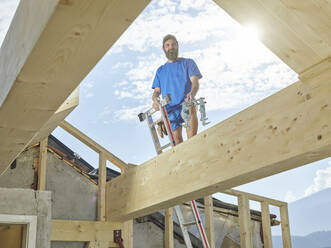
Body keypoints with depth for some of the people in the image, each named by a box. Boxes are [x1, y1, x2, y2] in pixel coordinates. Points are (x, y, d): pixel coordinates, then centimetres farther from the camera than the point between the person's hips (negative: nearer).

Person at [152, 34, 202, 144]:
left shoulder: (188, 63, 12)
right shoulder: (160, 70, 22)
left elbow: (195, 82, -4)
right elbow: (156, 91, 16)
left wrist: (192, 93, -28)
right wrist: (155, 99, -11)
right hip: (170, 110, 3)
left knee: (191, 109, -36)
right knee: (177, 139, -7)